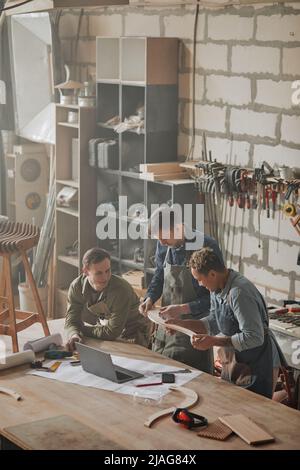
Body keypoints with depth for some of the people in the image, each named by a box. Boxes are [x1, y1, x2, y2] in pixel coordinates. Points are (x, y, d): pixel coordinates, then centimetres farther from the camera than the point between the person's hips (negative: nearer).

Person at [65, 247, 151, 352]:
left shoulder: (121, 289, -32)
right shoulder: (76, 287, -14)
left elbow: (112, 332, -29)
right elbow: (71, 319, -11)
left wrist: (82, 329, -20)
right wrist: (74, 334, -35)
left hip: (133, 336, -5)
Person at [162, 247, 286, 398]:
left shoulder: (239, 292, -28)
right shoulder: (217, 289, 1)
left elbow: (254, 338, -29)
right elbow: (214, 323, 14)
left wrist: (214, 341, -25)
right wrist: (179, 323, 4)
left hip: (256, 365, -9)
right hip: (233, 361, 9)